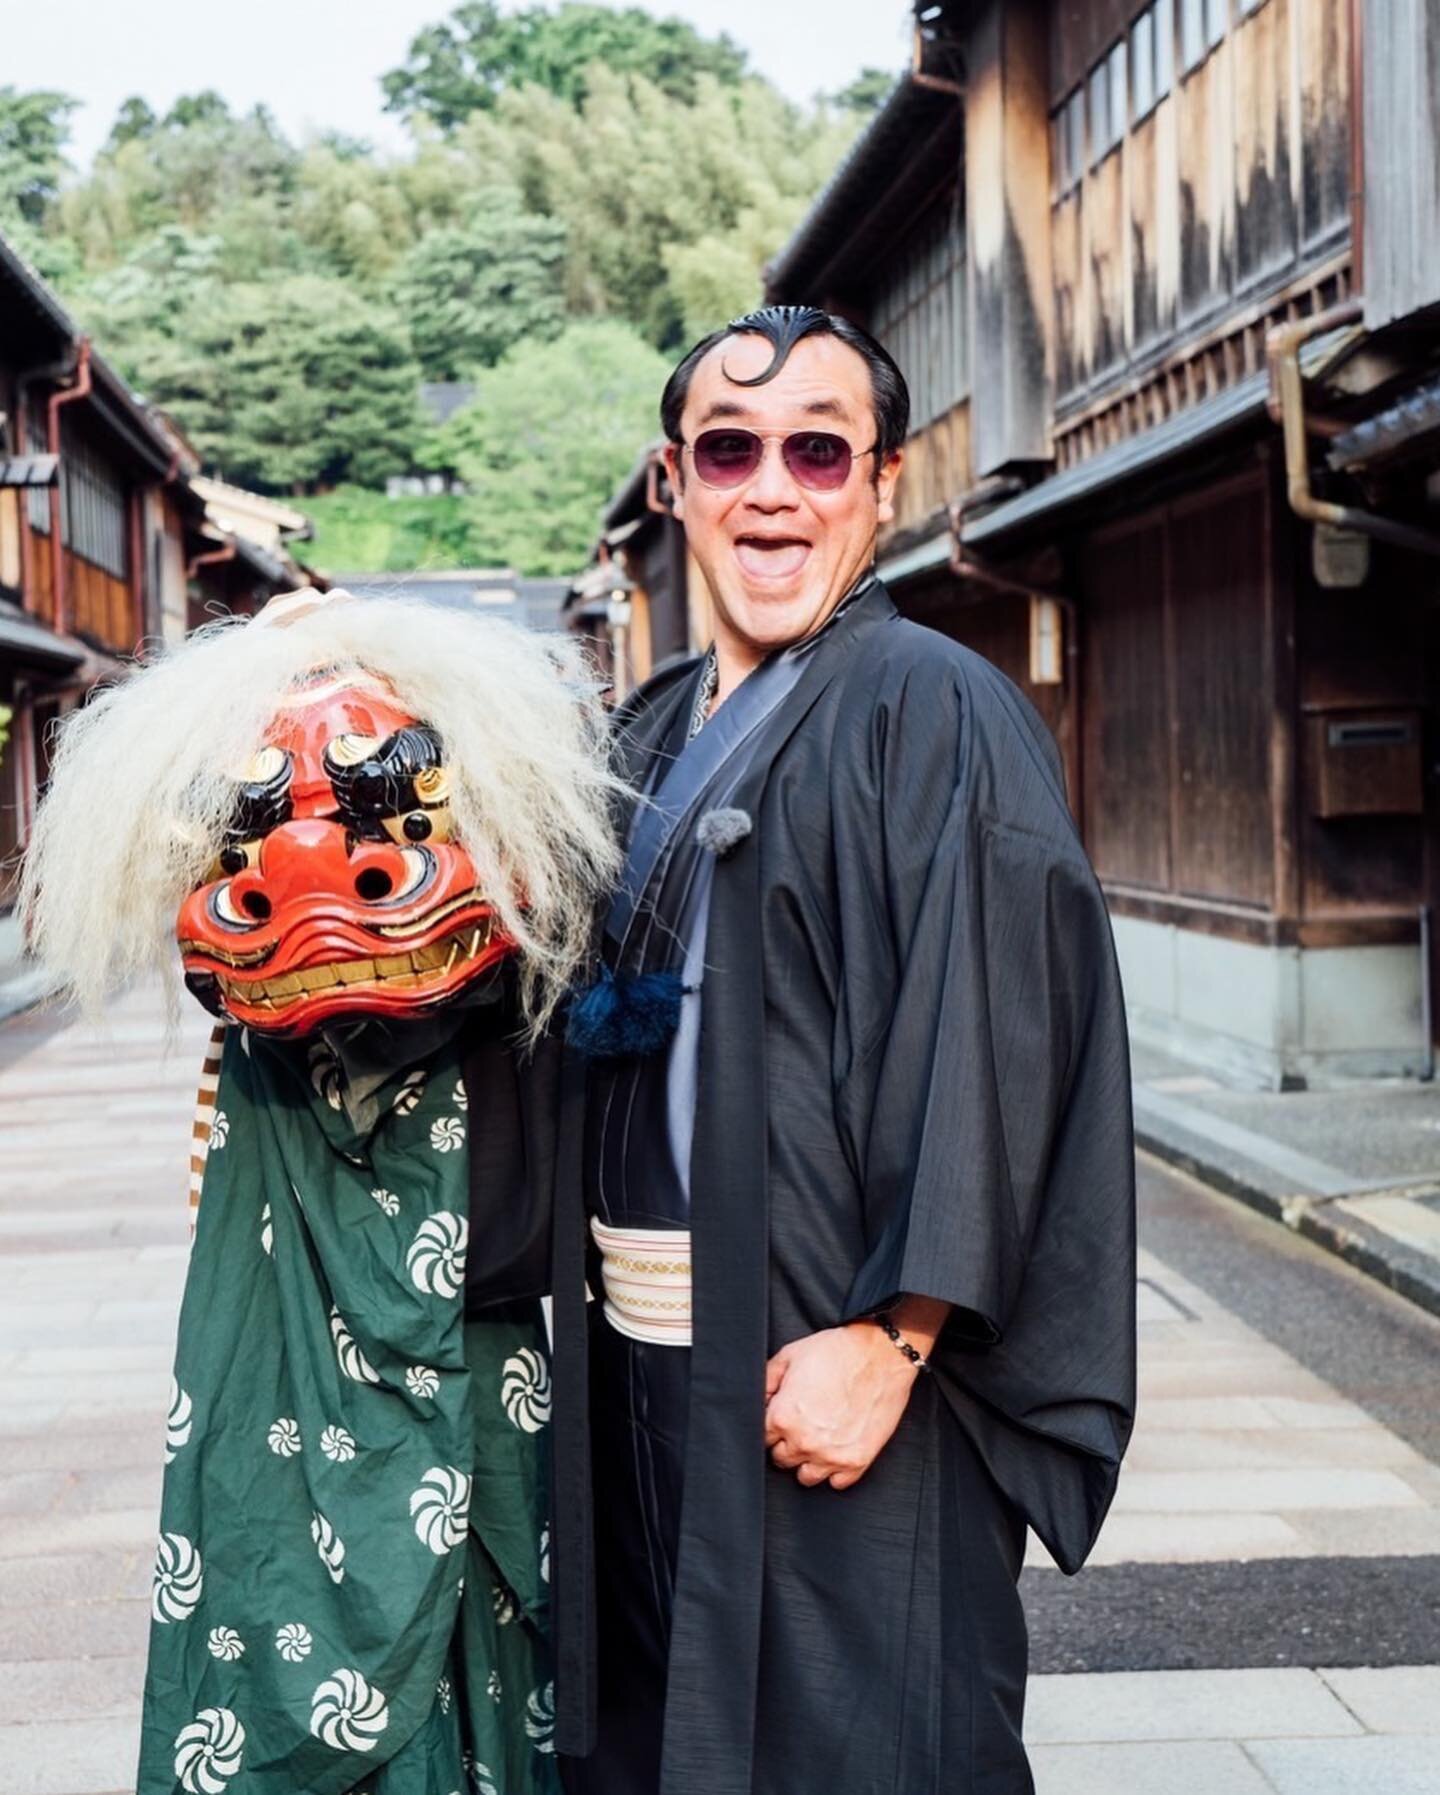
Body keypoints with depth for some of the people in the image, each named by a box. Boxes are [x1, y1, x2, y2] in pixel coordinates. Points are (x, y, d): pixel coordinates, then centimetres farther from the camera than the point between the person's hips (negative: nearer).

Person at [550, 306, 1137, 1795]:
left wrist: (888, 1338, -23)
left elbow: (990, 1046, -18)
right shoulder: (650, 738, 13)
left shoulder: (934, 710, -9)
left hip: (821, 1358, -7)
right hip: (636, 1343, 7)